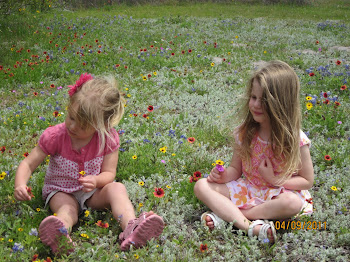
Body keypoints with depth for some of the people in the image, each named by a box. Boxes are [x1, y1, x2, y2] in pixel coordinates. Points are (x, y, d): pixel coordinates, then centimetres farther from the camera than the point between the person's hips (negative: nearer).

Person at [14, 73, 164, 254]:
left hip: (93, 192, 1)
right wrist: (20, 185, -30)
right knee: (67, 208, -34)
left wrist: (96, 180, -34)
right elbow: (29, 164, -10)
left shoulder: (108, 138, -13)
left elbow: (109, 173, -10)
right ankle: (60, 237, -68)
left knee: (117, 188, -27)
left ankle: (131, 228, -52)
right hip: (61, 192, -1)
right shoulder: (55, 136, -14)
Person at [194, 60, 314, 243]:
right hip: (246, 191, 4)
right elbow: (236, 169, 5)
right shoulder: (245, 132, -4)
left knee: (293, 202, -37)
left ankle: (224, 215, -25)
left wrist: (275, 180, -20)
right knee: (202, 186, -15)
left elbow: (307, 181, -7)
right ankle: (250, 226, -33)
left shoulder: (295, 139, -15)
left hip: (276, 194, -3)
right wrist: (223, 175, -18)